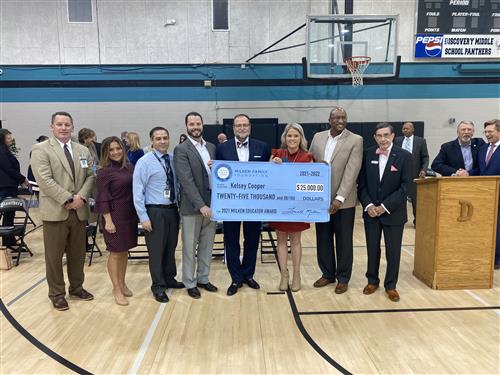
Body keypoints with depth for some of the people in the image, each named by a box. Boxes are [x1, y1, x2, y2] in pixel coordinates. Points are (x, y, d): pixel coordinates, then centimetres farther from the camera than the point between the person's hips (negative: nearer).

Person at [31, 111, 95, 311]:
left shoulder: (83, 150, 12)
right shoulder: (40, 149, -4)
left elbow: (90, 176, 7)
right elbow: (45, 180, -13)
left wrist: (81, 197, -9)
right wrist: (68, 199, -17)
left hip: (79, 211, 5)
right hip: (55, 211, -4)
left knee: (78, 254, 14)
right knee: (54, 256, 7)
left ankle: (77, 288, 30)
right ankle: (57, 293, 22)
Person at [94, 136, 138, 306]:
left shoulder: (130, 167, 6)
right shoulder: (104, 172, -10)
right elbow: (103, 199, -12)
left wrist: (138, 214, 10)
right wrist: (108, 221, -16)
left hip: (130, 215, 6)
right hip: (114, 216, -6)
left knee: (125, 251, 15)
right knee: (116, 252, 5)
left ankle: (122, 283, 30)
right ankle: (116, 289, 17)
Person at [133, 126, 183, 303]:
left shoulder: (174, 159, 5)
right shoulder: (144, 162, -9)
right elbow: (138, 191, -11)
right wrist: (143, 216, -14)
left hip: (173, 209, 5)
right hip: (155, 211, -5)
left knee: (171, 247, 16)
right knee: (156, 249, 4)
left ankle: (169, 279, 34)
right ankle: (158, 286, 20)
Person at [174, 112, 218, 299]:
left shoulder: (211, 147, 10)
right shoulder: (181, 150, -9)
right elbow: (186, 180, -17)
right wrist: (201, 205, -22)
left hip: (210, 204, 6)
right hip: (192, 206, -5)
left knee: (207, 245, 15)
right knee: (190, 247, 7)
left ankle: (203, 278, 30)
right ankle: (190, 283, 22)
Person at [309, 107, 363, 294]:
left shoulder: (355, 140, -6)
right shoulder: (318, 137, 7)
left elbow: (351, 171, -14)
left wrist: (340, 198, -21)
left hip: (343, 200, -4)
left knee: (344, 241, 8)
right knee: (323, 238, 13)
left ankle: (343, 278, 23)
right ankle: (327, 274, 29)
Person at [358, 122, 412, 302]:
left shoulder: (404, 156, -6)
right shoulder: (368, 154, 1)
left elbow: (404, 187, -10)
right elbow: (362, 184, 2)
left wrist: (385, 207, -15)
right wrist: (368, 205, -11)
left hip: (393, 213, -2)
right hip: (371, 211, 2)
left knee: (393, 251, 8)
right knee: (372, 249, 13)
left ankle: (391, 285, 24)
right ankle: (372, 280, 30)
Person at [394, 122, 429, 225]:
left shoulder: (421, 141, 2)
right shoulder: (397, 140, 7)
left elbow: (425, 157, 1)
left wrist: (424, 170, -12)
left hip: (415, 174, -1)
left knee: (416, 198, 7)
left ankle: (417, 220, 19)